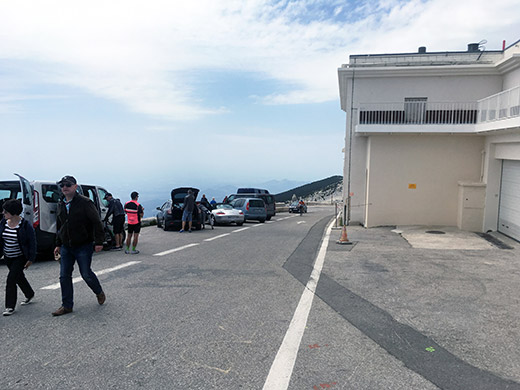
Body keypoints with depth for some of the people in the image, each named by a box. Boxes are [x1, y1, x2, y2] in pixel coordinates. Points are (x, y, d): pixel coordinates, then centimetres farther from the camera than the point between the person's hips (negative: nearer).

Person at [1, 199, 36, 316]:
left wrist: (31, 259, -12)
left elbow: (32, 243, -12)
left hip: (20, 257, -6)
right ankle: (30, 295, 42)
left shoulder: (25, 225, -18)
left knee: (11, 279, -11)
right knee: (19, 276, 20)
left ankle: (10, 306, 0)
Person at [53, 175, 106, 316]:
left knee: (86, 274, -1)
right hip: (66, 248, 6)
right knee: (64, 276, 5)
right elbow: (59, 227, 22)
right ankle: (67, 306, 16)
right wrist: (58, 244, 19)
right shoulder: (61, 205, 11)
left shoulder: (85, 202, -10)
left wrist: (98, 242, -17)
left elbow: (97, 223, -13)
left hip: (83, 247, -6)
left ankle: (99, 293, 26)